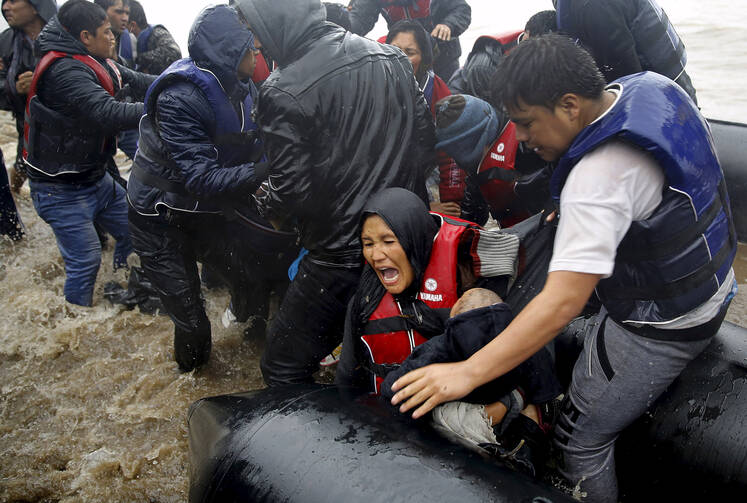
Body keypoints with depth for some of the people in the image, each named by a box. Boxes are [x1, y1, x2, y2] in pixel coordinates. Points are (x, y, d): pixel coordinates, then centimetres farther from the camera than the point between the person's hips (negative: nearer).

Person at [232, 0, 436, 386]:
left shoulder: (283, 93, -18)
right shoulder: (392, 58, 3)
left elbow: (290, 190, -17)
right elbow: (425, 139, 8)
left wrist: (265, 202, 5)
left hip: (341, 258, -7)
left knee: (284, 369, 8)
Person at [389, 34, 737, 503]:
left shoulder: (598, 180, -34)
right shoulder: (650, 85, -6)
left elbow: (563, 302, -38)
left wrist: (467, 374, -36)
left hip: (659, 328, -9)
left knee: (580, 443, 4)